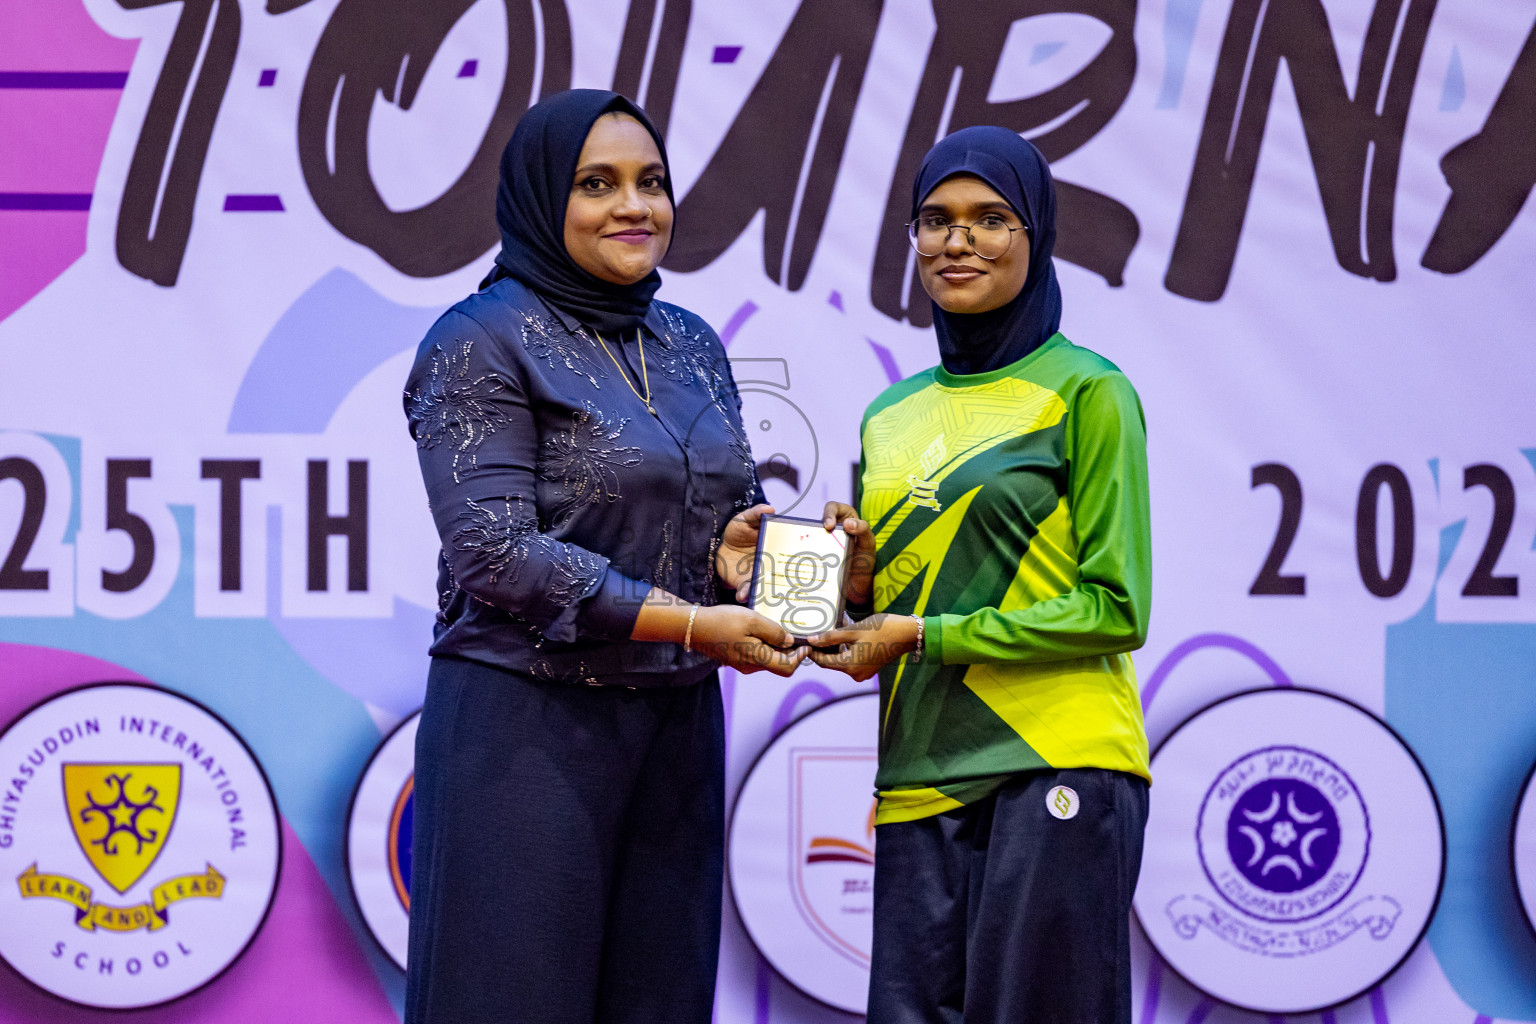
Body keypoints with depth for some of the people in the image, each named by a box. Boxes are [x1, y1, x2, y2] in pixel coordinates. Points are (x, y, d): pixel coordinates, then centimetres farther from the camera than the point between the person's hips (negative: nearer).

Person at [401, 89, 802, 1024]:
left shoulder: (692, 347, 14)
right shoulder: (482, 344, -6)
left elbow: (726, 511, 20)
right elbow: (494, 552, -16)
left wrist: (734, 556, -5)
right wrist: (687, 622, -20)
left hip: (676, 729, 6)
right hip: (528, 726, -6)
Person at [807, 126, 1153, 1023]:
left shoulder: (1087, 392, -1)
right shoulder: (891, 415, 18)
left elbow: (1117, 608, -7)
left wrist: (926, 635, -9)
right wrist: (858, 583, 2)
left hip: (1057, 771, -6)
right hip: (923, 777, 6)